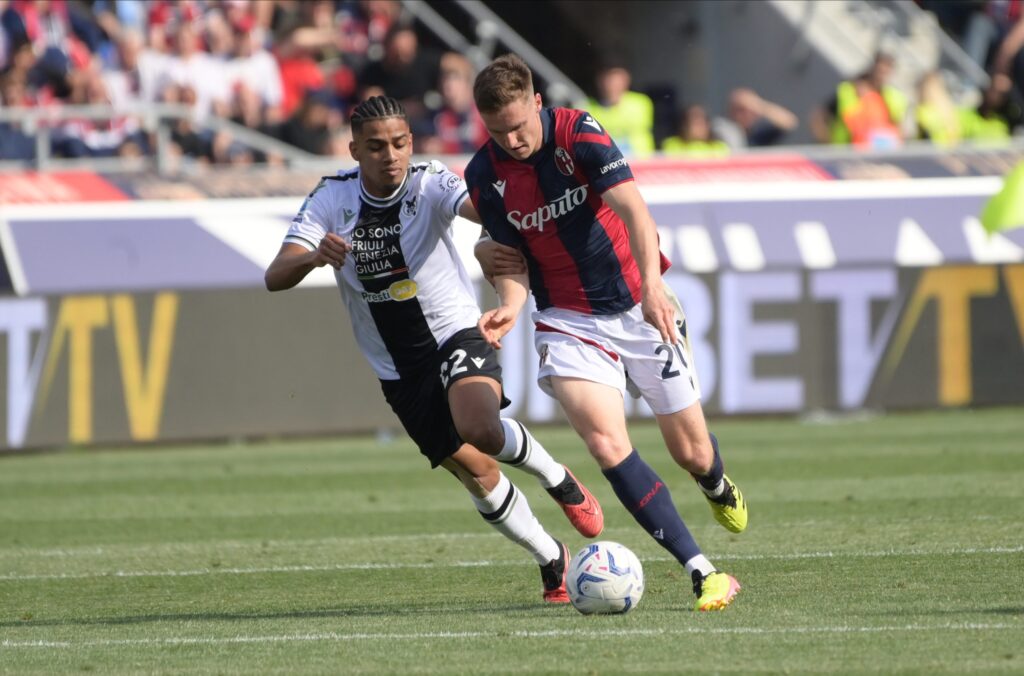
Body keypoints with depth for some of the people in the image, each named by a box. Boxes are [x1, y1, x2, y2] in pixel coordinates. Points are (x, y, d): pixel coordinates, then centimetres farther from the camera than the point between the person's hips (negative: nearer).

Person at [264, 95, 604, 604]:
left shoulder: (431, 185, -13)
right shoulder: (331, 199, -7)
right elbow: (276, 277, -14)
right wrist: (313, 256, -37)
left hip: (456, 335, -3)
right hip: (398, 370, 3)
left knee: (480, 430, -32)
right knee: (475, 472, 0)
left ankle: (559, 481, -1)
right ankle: (553, 563, 22)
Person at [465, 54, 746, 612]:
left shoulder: (578, 133, -16)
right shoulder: (484, 176, -7)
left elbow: (632, 209, -28)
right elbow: (511, 257, 2)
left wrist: (652, 283, -44)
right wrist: (509, 308, -20)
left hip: (639, 308, -1)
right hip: (568, 323, 1)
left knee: (691, 453, 7)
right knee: (606, 442, -23)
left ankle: (719, 489, 48)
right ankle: (703, 574, -20)